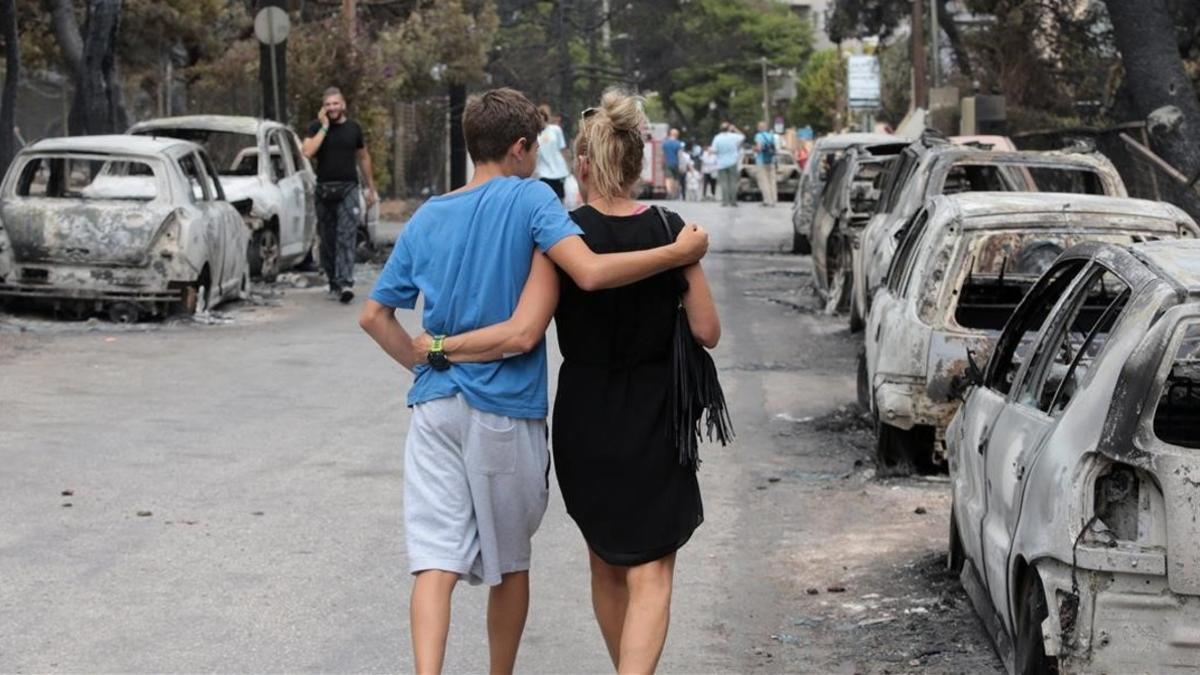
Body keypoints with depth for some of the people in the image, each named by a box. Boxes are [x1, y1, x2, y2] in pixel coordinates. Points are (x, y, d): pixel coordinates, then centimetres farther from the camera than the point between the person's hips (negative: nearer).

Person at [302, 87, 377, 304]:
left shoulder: (353, 128, 9)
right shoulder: (316, 127, 5)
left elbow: (363, 158, 18)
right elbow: (308, 152, -13)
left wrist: (371, 188, 18)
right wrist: (324, 126, -9)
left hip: (348, 188, -1)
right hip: (324, 188, 1)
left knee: (347, 237, -13)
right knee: (328, 238, 5)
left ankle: (345, 283, -22)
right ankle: (333, 281, 15)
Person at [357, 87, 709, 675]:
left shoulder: (426, 219, 8)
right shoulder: (530, 199, -8)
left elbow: (374, 316, 11)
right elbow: (589, 273, -22)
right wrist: (680, 253, -16)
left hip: (435, 406, 3)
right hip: (506, 410, -3)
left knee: (436, 560, -4)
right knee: (510, 561, 15)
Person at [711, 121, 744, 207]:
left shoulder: (717, 138, -7)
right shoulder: (734, 137, -5)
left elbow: (714, 150, -8)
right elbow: (743, 137, 14)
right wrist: (735, 129, 12)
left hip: (721, 164, 0)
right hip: (732, 163, 0)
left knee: (723, 182, -1)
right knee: (733, 182, 4)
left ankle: (725, 201, -7)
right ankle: (733, 200, 1)